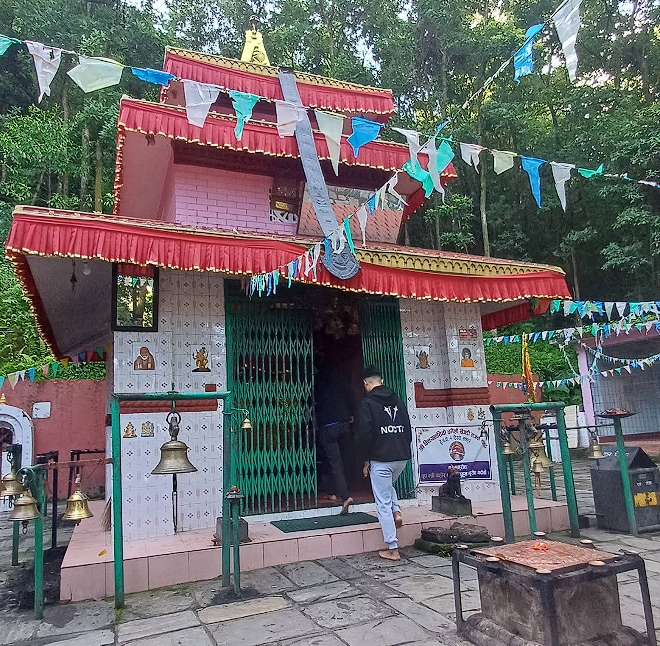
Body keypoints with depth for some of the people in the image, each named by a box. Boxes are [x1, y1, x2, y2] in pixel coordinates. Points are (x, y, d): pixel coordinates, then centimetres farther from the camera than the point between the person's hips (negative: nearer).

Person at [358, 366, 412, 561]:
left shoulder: (368, 402, -7)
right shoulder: (397, 400, 11)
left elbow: (365, 433, -13)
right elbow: (408, 430, 11)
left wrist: (366, 459, -3)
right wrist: (403, 449, 17)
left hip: (381, 459, -6)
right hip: (402, 457, 6)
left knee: (383, 504, 3)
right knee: (387, 485, 34)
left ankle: (393, 549, 6)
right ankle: (396, 511, 15)